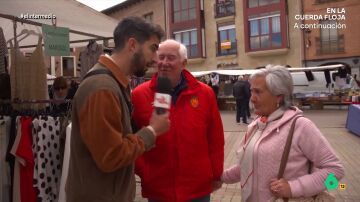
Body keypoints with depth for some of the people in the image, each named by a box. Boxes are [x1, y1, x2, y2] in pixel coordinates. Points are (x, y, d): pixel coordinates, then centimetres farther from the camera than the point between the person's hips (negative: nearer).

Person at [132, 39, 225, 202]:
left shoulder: (205, 93, -3)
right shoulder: (139, 95, -7)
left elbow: (215, 139, 1)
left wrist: (216, 175, 5)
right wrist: (142, 172, -6)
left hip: (199, 187, 1)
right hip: (157, 189, -1)